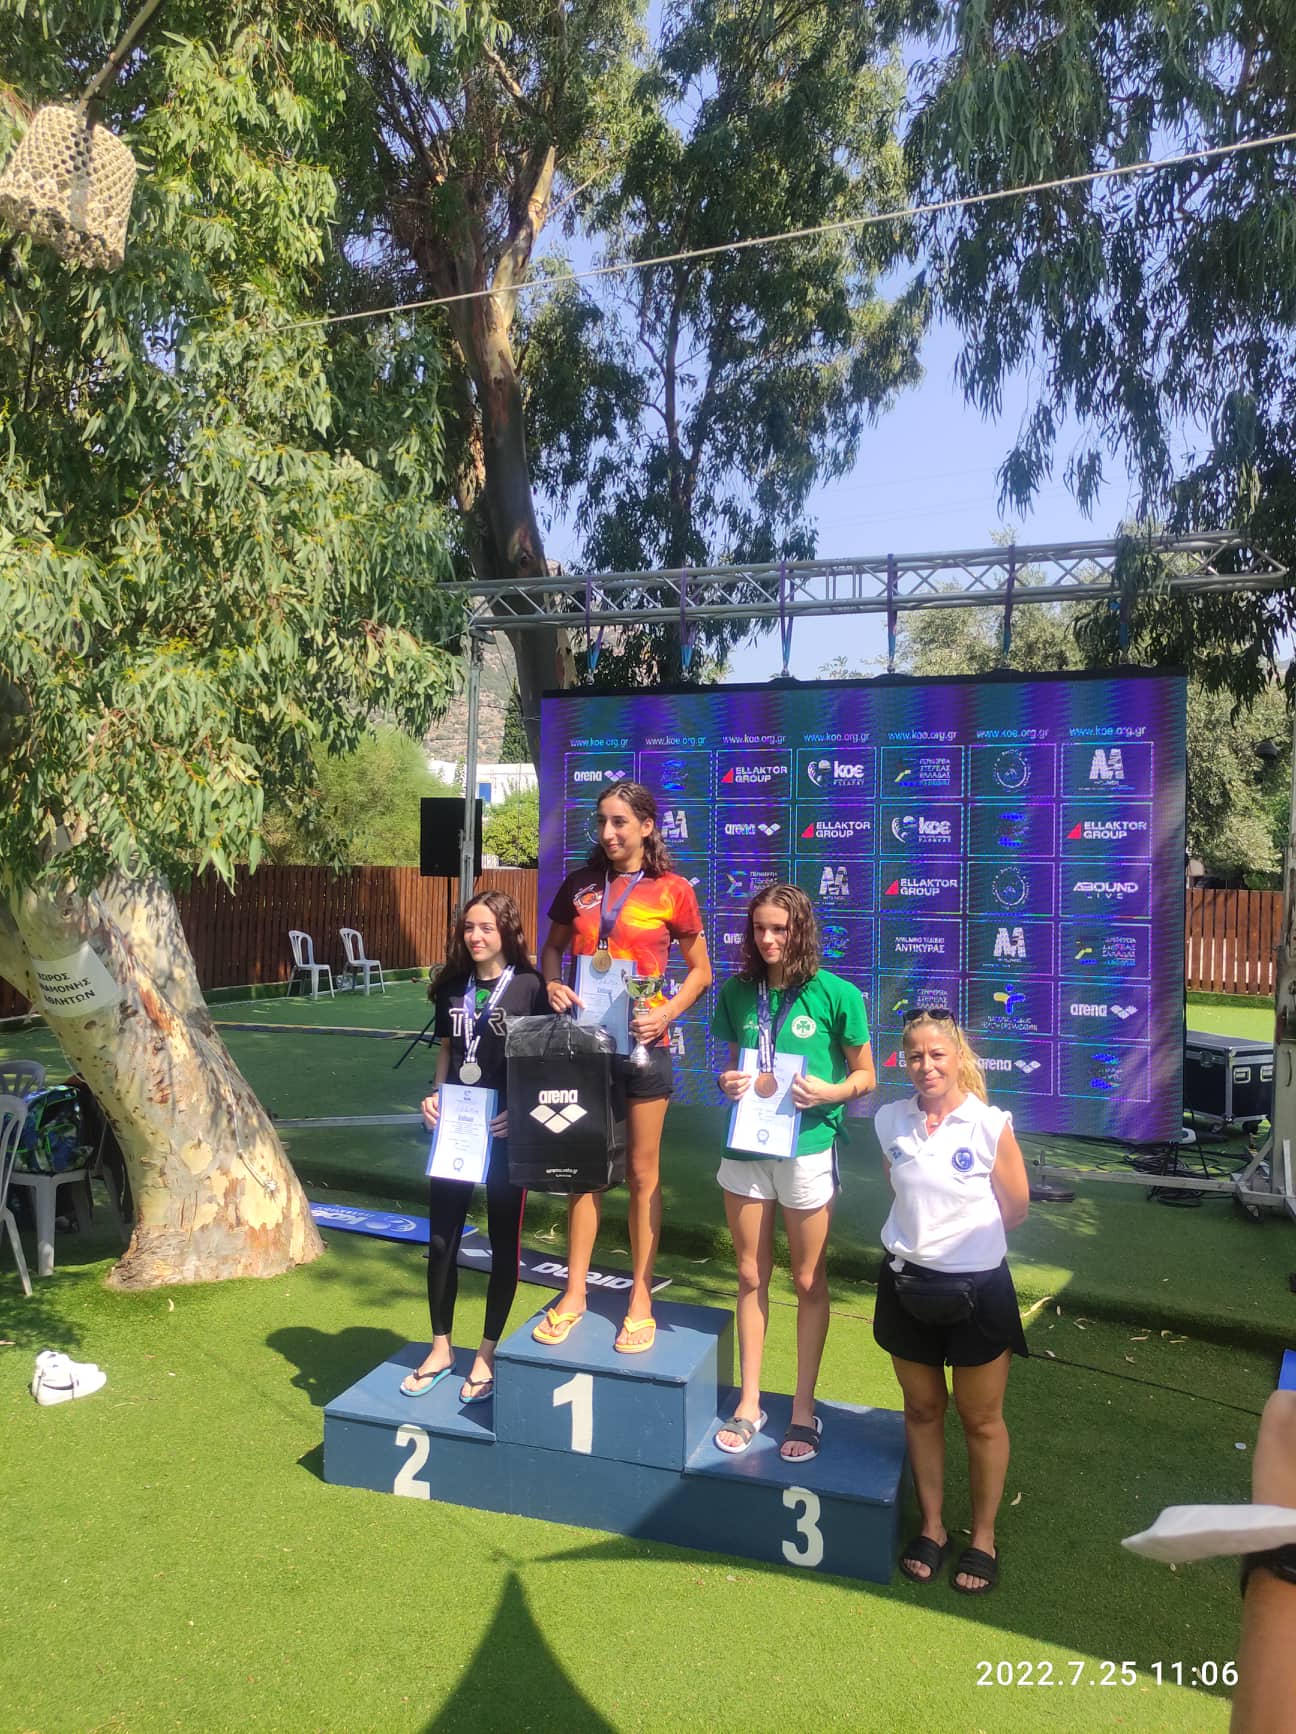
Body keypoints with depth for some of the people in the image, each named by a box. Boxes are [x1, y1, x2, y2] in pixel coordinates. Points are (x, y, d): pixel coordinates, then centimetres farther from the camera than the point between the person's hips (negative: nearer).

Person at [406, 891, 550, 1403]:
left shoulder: (530, 987, -8)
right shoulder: (452, 988, 6)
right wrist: (435, 1097, -1)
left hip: (507, 1132, -4)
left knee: (503, 1242, 8)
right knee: (441, 1239, 9)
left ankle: (486, 1355, 21)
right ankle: (440, 1348, 25)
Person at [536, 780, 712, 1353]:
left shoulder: (671, 890, -5)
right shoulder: (579, 884, 5)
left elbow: (700, 971, 2)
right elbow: (552, 947, 16)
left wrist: (665, 1014, -14)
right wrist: (552, 984, -5)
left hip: (640, 1042, -3)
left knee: (642, 1172, 6)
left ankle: (640, 1301, 17)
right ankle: (574, 1293, 24)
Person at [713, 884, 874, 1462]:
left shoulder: (835, 994, -10)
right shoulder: (737, 992, 1)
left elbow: (865, 1076, -2)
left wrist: (828, 1093, -21)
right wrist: (730, 1083, -7)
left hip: (807, 1148, -3)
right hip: (745, 1146, 3)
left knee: (808, 1280, 10)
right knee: (751, 1275, 13)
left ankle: (803, 1408, 24)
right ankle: (749, 1402, 27)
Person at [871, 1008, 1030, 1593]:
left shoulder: (991, 1125, -16)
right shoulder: (890, 1121, -5)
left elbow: (1015, 1209, -4)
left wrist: (963, 1238, 5)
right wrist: (925, 1236, 9)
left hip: (976, 1287, -3)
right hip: (908, 1283, 3)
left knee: (981, 1419, 13)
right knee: (922, 1409, 18)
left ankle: (983, 1537, 31)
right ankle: (931, 1525, 36)